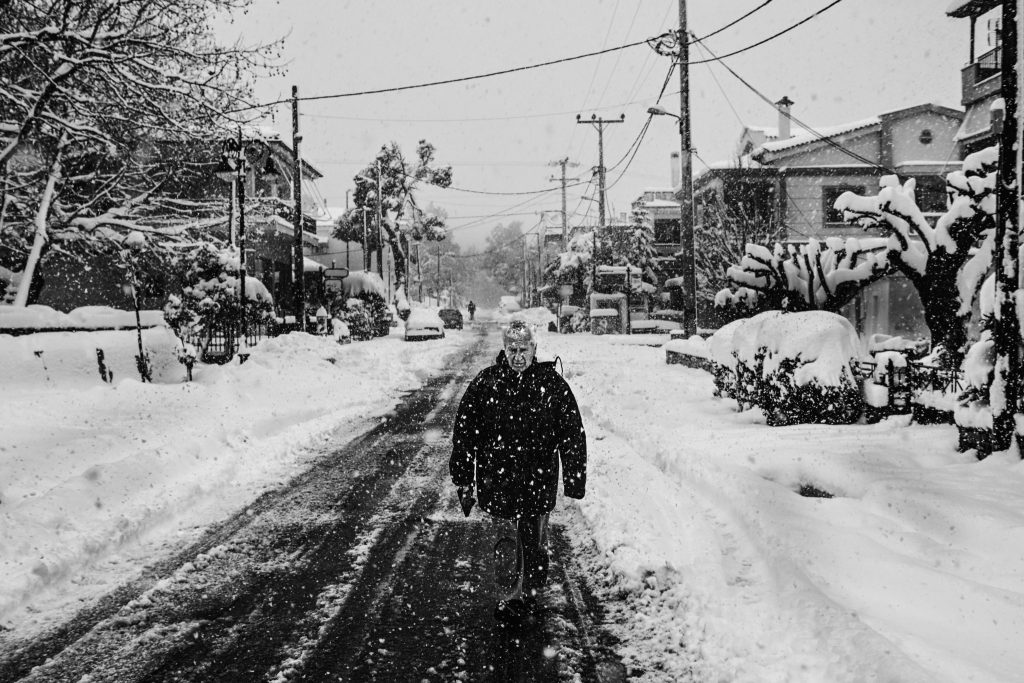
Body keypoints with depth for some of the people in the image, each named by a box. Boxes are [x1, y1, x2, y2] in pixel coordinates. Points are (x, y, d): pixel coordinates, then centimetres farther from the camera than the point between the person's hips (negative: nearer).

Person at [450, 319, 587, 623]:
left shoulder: (552, 384, -3)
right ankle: (507, 599, 14)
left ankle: (530, 595, 30)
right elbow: (464, 433, 2)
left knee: (534, 542, 13)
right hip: (497, 481, 0)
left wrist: (575, 480, -2)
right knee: (504, 541, 1)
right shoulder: (485, 383, -3)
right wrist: (463, 481, 1)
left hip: (539, 481, 1)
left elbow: (573, 435, 0)